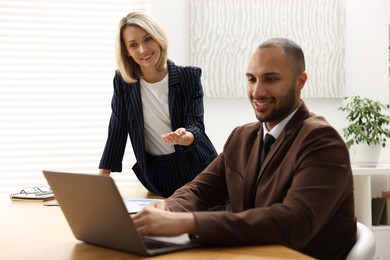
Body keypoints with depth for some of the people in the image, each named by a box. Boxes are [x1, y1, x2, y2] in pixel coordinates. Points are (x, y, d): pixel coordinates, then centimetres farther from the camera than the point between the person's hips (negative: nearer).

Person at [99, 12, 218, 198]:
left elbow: (196, 125, -12)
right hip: (155, 174, 1)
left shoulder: (189, 76, -7)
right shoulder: (123, 81, -3)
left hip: (196, 170, -1)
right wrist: (100, 179, -5)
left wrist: (183, 137, -36)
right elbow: (117, 131, -1)